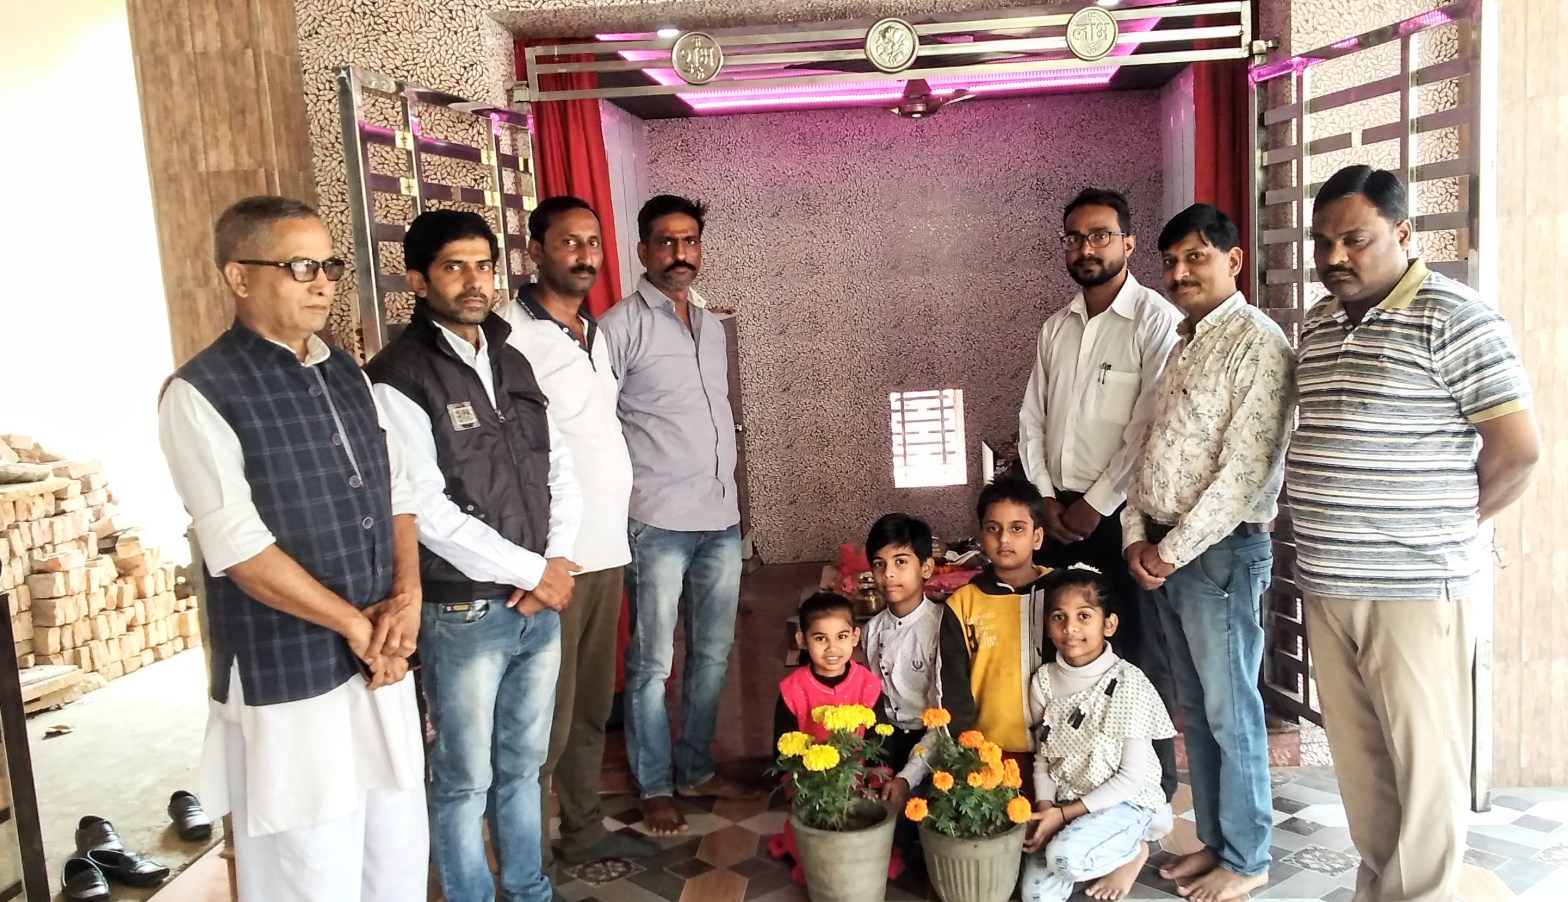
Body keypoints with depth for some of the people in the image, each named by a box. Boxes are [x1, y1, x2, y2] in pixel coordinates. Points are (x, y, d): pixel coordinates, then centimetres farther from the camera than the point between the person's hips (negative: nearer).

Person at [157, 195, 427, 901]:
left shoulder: (347, 375, 9)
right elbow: (241, 551, -16)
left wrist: (406, 597, -5)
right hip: (288, 681, -6)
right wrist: (356, 625, -11)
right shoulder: (201, 395, -12)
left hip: (380, 661, 6)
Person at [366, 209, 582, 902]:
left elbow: (559, 468, 12)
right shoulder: (398, 378, -12)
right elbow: (428, 511, -18)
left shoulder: (512, 363, 10)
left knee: (523, 765, 19)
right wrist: (530, 571, -13)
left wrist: (558, 561, -3)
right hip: (462, 615, -6)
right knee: (465, 778, 9)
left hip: (540, 605, 6)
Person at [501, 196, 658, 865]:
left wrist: (614, 530, 14)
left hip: (607, 548, 8)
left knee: (591, 706, 17)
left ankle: (584, 829, 31)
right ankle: (528, 863, 14)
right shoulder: (513, 334, -12)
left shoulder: (595, 333, 15)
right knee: (548, 718, 1)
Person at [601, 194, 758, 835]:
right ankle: (654, 788, 19)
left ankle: (696, 770, 29)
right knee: (653, 663, 4)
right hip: (658, 524, -7)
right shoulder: (620, 327, -8)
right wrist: (620, 505, -13)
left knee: (712, 654, 14)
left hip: (722, 520, 7)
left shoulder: (711, 326, 14)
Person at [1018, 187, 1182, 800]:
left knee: (1137, 653, 2)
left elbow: (1151, 426, -15)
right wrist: (1046, 497, 1)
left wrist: (1096, 505, -13)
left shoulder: (1155, 320, -8)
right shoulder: (1056, 327, 13)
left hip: (1121, 513, -6)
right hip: (1058, 514, 6)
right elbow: (1032, 418, 13)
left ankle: (1155, 788, 17)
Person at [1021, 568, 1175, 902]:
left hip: (1125, 802, -5)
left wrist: (1065, 813, -17)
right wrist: (1045, 807, -14)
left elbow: (1132, 777, -15)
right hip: (1061, 804, 5)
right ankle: (1099, 850, 16)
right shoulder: (1044, 680, -3)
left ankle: (1132, 851, 1)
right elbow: (1043, 755, 5)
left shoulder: (1127, 683, -17)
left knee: (1065, 856, -31)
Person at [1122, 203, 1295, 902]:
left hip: (1219, 551, -8)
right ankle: (1213, 841, 29)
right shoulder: (1182, 345, 14)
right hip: (1161, 550, 8)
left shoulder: (1258, 343, -13)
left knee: (1231, 712, 4)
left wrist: (1174, 550, -15)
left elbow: (1244, 471, -19)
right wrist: (1137, 536, 3)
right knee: (1196, 709, 16)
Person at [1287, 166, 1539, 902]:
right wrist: (1330, 541, 10)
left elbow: (1518, 450, -11)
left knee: (1423, 759, 6)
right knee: (1356, 754, 15)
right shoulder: (1318, 324, 11)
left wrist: (1441, 531, -1)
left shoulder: (1455, 319, -10)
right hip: (1326, 584, 7)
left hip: (1414, 588, -6)